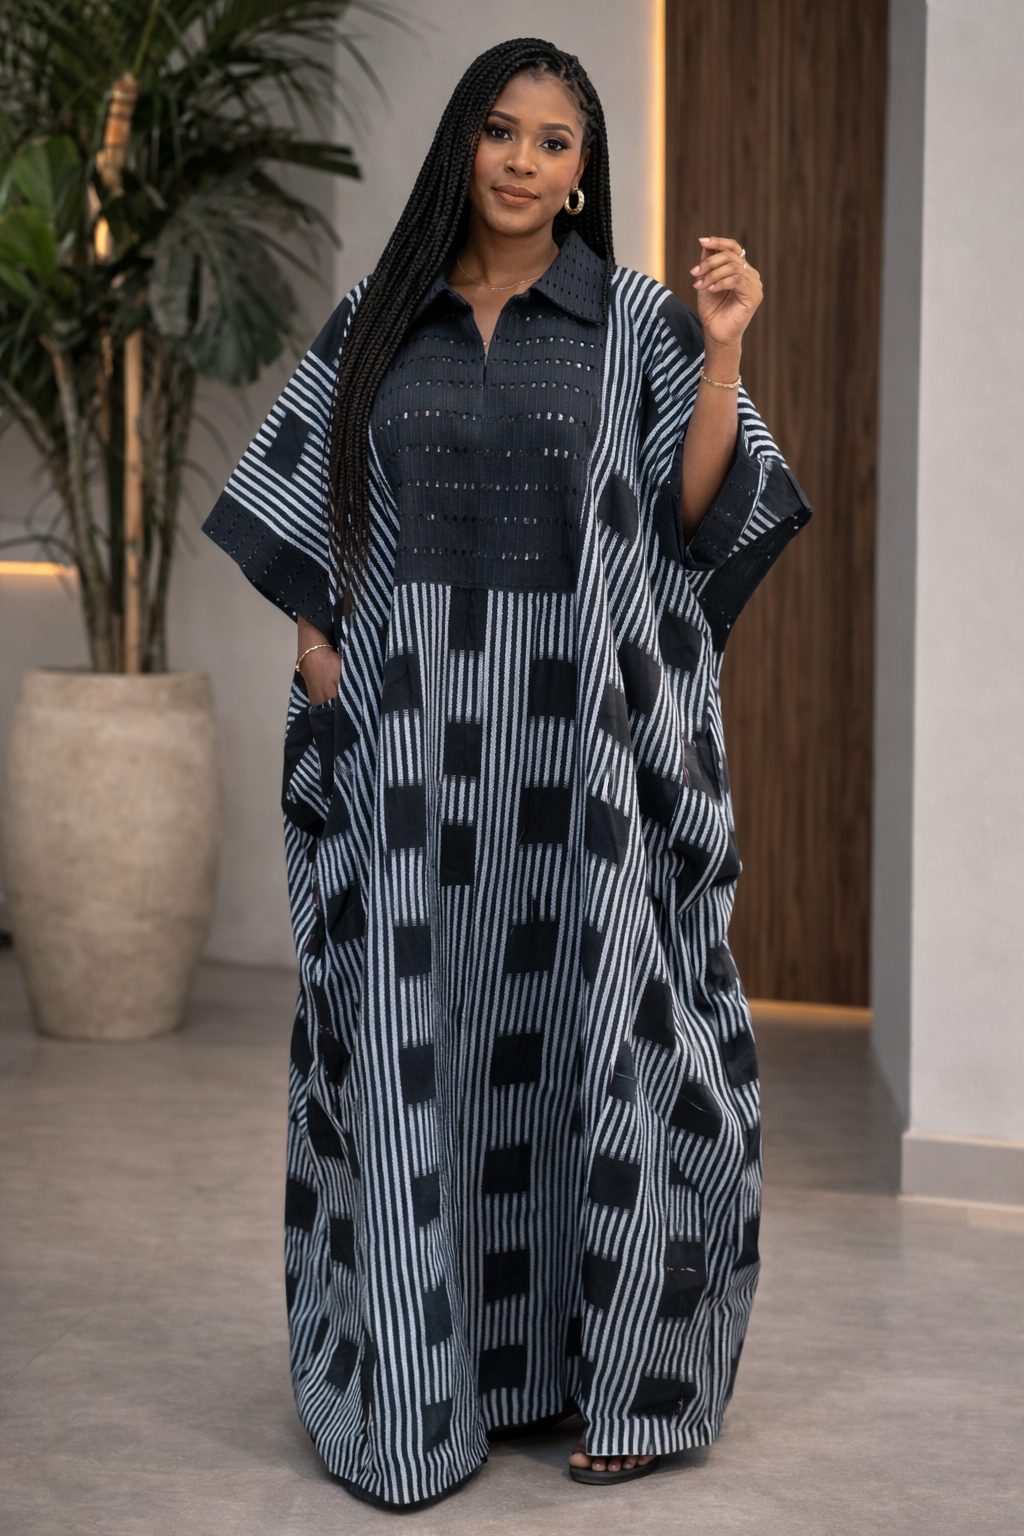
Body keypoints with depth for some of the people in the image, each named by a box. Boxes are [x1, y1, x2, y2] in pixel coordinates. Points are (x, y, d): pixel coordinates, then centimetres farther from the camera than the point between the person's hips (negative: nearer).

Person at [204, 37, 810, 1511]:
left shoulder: (635, 323, 5)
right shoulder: (375, 322, 11)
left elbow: (694, 516, -2)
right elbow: (303, 525, 13)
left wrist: (724, 354, -12)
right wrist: (321, 664, 0)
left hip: (573, 732, -1)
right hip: (409, 736, 2)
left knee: (586, 1039, -1)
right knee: (415, 1044, 1)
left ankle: (615, 1376, 14)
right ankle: (415, 1397, 11)